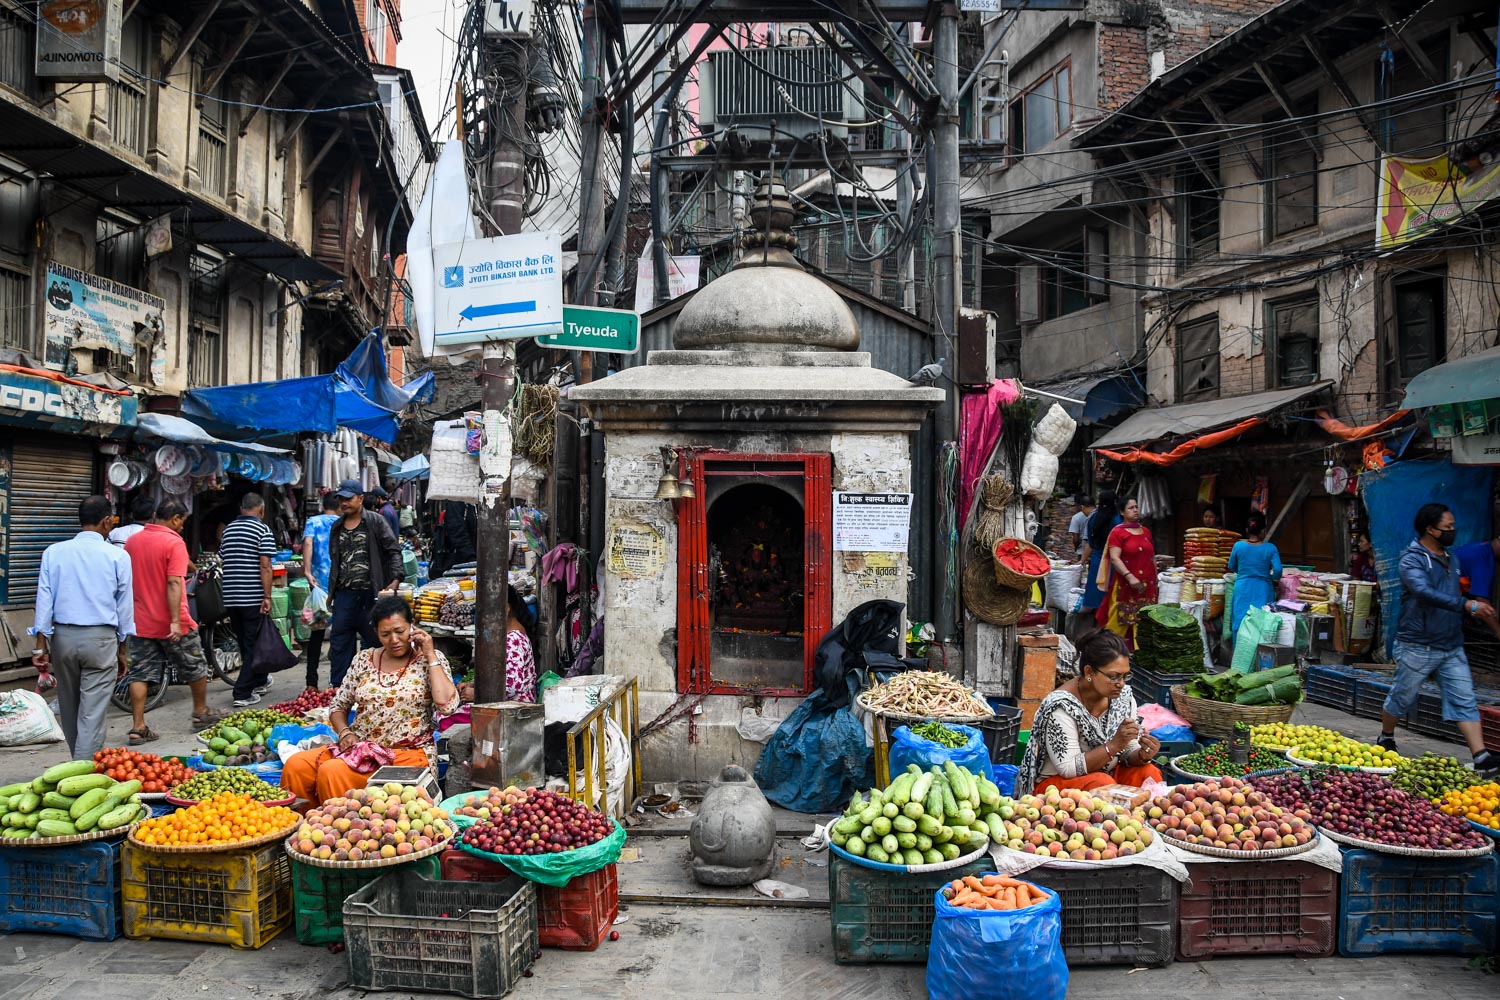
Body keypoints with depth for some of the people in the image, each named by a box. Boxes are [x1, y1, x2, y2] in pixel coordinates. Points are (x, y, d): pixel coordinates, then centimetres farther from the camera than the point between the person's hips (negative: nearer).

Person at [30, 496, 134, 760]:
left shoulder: (54, 552, 3)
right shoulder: (118, 556, -3)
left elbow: (44, 600, 1)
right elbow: (124, 605, 1)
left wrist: (41, 645, 4)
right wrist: (121, 650, 10)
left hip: (64, 637, 4)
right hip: (101, 639, -3)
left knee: (69, 709, 18)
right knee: (92, 713, -2)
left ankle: (78, 765, 33)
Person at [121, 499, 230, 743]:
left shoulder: (132, 541, 7)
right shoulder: (174, 542, -15)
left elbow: (126, 579, 16)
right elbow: (174, 583, -23)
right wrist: (175, 621, -24)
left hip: (139, 621, 6)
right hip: (171, 624, -6)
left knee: (139, 674, 7)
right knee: (195, 667, 13)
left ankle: (138, 727, 3)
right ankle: (201, 713, 27)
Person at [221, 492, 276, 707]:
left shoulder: (228, 529, 12)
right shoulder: (262, 529, -7)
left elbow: (223, 559, 18)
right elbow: (265, 566, -14)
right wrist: (267, 597, -14)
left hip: (230, 597, 6)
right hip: (252, 597, -6)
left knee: (245, 642, 17)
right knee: (252, 644, 0)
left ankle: (260, 681, 32)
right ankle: (242, 693, -4)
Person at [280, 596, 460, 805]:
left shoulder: (429, 660, 0)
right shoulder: (363, 659, 12)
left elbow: (447, 706, -16)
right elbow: (338, 705, 19)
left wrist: (430, 655, -12)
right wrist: (344, 732, -3)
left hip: (407, 753, -5)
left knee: (332, 772, -28)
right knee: (296, 765, -19)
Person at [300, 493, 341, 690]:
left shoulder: (313, 522, 5)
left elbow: (307, 543, -12)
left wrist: (308, 571, -18)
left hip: (320, 582, 0)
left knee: (317, 632, 5)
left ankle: (312, 683, 3)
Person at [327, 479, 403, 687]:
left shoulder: (376, 522, -3)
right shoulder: (336, 527, 14)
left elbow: (394, 551, -6)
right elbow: (334, 561, 21)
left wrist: (395, 580, -18)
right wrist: (331, 593, 18)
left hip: (369, 594, -5)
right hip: (343, 594, 5)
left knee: (372, 643, 3)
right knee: (339, 643, 7)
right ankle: (337, 688, 16)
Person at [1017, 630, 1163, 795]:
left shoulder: (1124, 696, -4)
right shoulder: (1061, 706, -24)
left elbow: (1129, 753, 1)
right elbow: (1069, 769, -24)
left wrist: (1142, 755, -22)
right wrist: (1114, 745, -32)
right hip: (1056, 781, -6)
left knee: (1149, 772, -18)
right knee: (1102, 783, -32)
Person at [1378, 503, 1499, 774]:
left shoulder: (1451, 558, 12)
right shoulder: (1412, 559, -14)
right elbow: (1424, 592, -31)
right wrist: (1467, 605, -35)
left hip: (1452, 647, 7)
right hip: (1418, 647, -7)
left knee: (1465, 701, -1)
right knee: (1402, 698, 7)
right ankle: (1385, 741, 27)